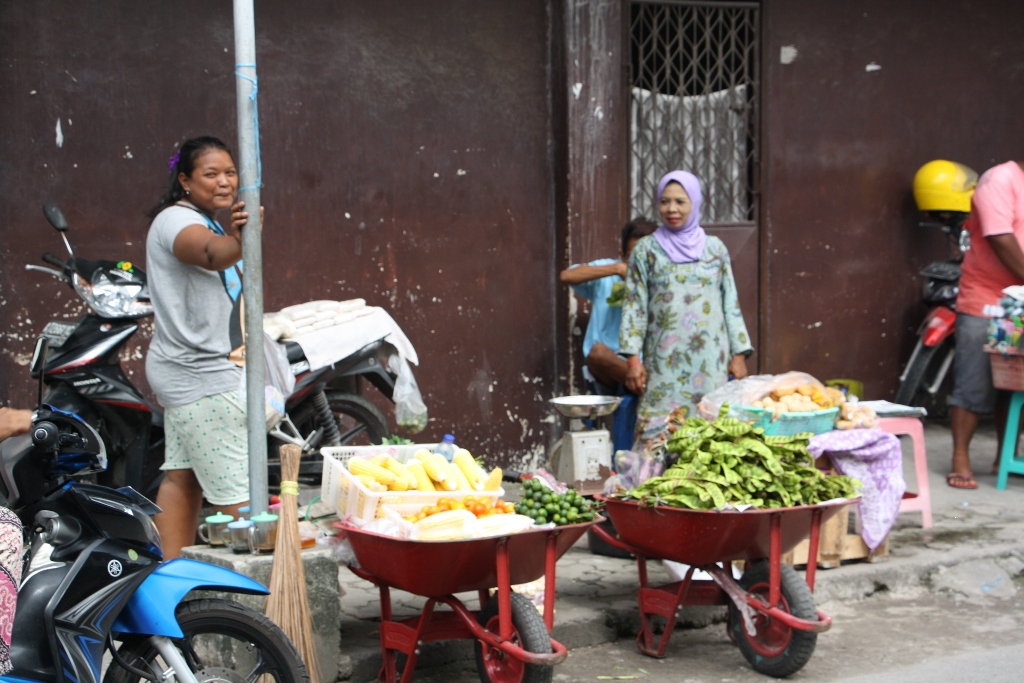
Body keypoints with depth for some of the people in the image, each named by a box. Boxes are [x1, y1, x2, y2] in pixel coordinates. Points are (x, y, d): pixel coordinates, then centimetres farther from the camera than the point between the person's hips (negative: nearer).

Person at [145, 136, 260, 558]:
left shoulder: (210, 223, 18)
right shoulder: (176, 221, -15)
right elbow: (212, 254, -39)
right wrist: (237, 239, -57)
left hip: (190, 375, 10)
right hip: (203, 379, -10)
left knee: (183, 476, 11)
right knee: (237, 491, -11)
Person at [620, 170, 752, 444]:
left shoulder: (715, 248, 10)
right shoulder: (646, 249, 5)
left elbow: (730, 303, 11)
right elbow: (634, 306, 2)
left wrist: (739, 354, 6)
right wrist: (632, 358, -6)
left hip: (710, 360, 2)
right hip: (665, 362, -1)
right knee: (659, 433, -7)